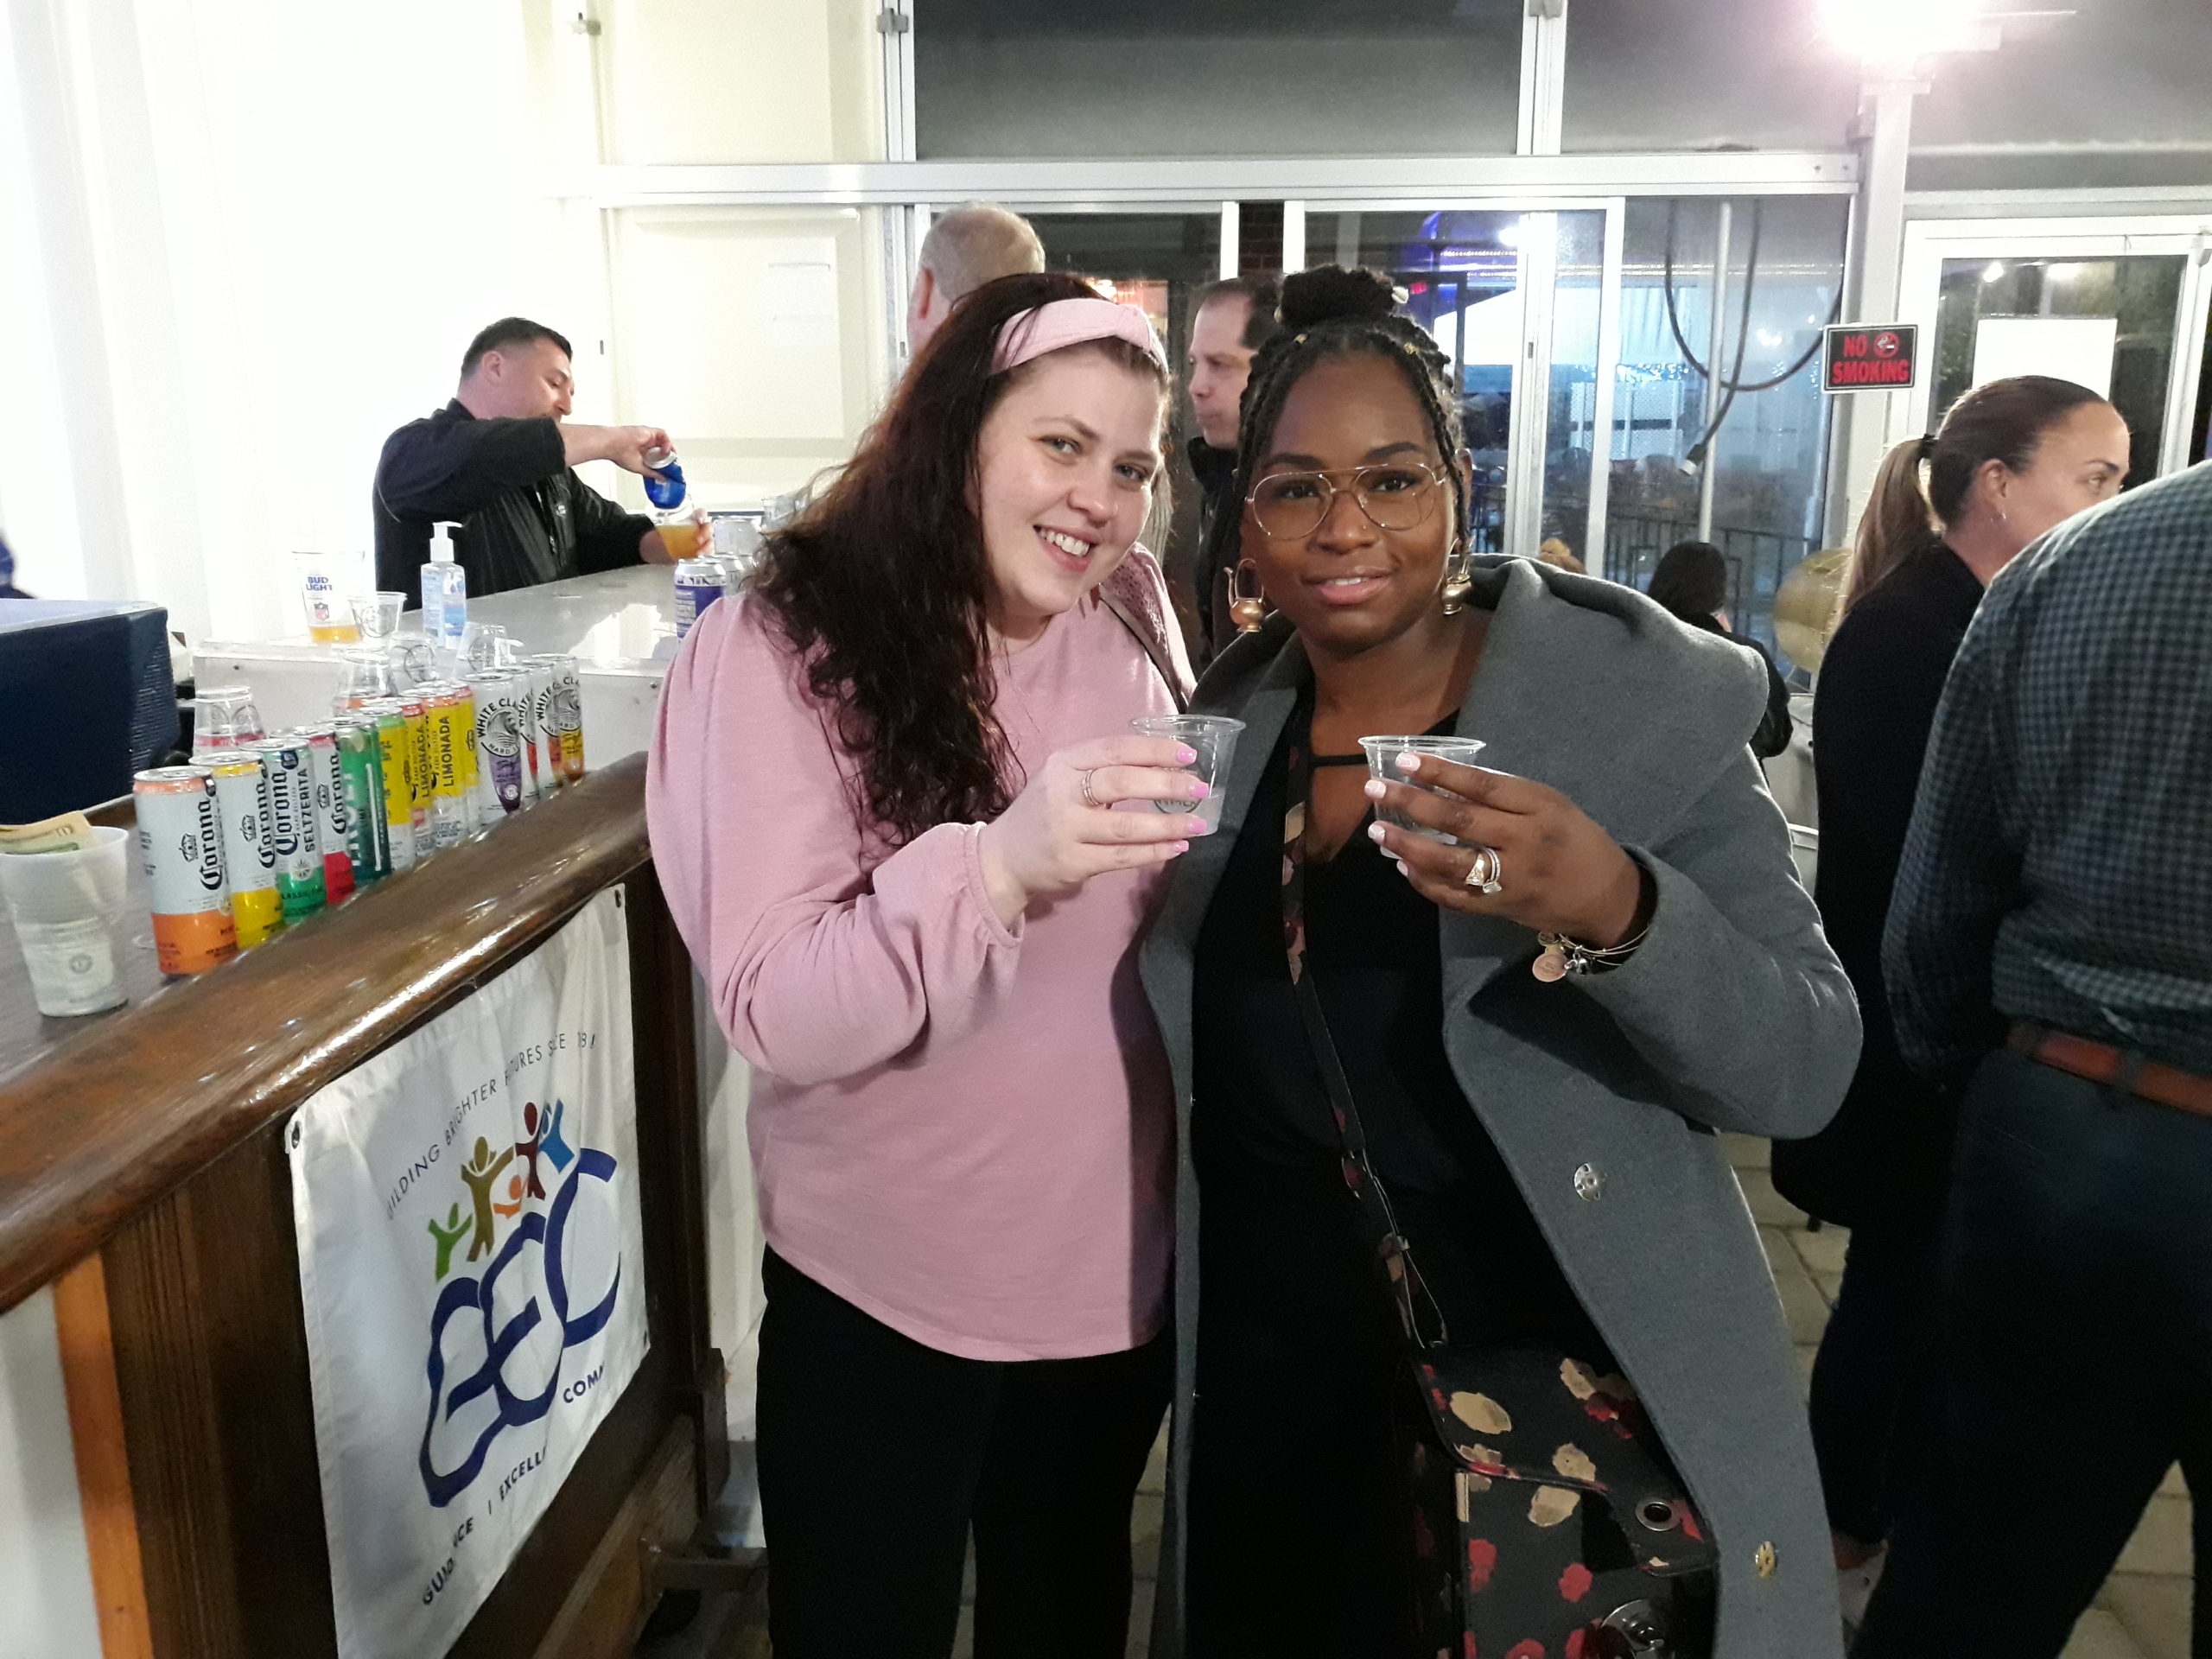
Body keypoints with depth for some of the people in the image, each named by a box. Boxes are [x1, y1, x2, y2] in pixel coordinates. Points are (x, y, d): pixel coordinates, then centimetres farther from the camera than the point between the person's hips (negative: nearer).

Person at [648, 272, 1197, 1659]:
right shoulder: (784, 648, -16)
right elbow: (777, 1012, -25)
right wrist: (999, 866, -40)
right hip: (882, 1290, -4)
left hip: (1114, 1263, 5)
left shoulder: (1132, 630, -3)